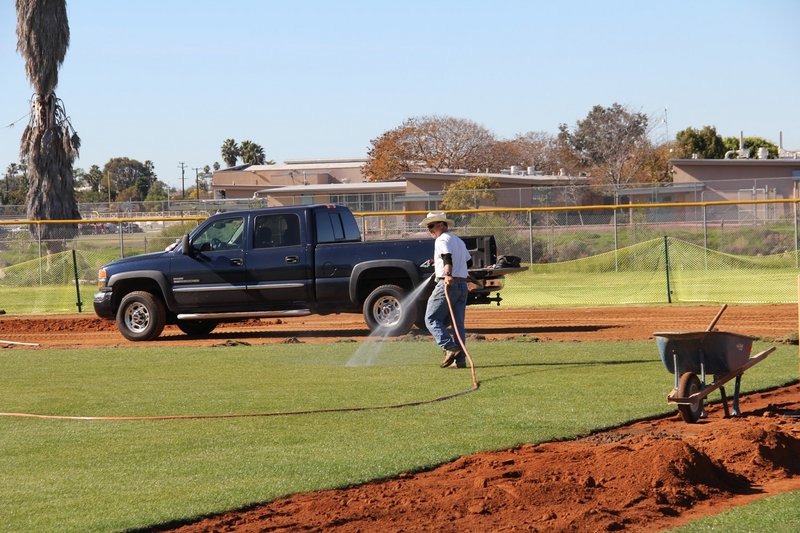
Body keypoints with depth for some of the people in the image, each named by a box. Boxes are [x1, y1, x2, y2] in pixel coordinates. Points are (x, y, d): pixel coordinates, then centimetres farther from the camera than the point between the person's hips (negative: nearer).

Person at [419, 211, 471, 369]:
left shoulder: (442, 239, -5)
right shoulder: (459, 241, 22)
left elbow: (447, 257, -22)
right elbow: (468, 261, 31)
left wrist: (448, 274, -39)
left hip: (447, 284, -9)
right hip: (463, 285, 9)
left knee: (431, 319, -4)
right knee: (457, 323, 7)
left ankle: (450, 348, -18)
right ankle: (460, 359, 1)